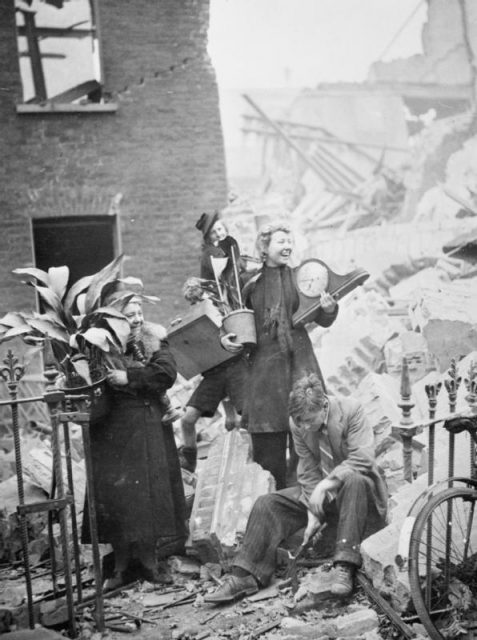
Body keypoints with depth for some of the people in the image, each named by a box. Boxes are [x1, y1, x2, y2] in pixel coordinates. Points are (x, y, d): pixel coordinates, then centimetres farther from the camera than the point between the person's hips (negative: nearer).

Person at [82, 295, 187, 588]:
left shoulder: (154, 341, 3)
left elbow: (167, 373, -11)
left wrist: (129, 377, -16)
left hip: (150, 428, 1)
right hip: (114, 430, 0)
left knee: (151, 491, 3)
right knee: (116, 493, 0)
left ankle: (150, 560, 15)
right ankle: (124, 564, 12)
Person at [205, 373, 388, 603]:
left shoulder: (351, 410, -20)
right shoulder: (297, 423, -7)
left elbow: (363, 458, -27)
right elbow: (308, 471, -4)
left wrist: (326, 484, -32)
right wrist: (312, 511, -15)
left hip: (358, 486, -4)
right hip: (319, 491, 5)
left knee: (354, 480, -40)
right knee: (266, 504, -11)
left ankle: (345, 567, -37)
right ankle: (245, 576, -13)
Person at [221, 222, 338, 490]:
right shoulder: (251, 282, 6)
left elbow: (323, 320, 3)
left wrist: (329, 309, -18)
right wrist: (225, 338, 1)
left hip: (299, 361, -1)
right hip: (264, 365, 1)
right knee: (267, 442, 3)